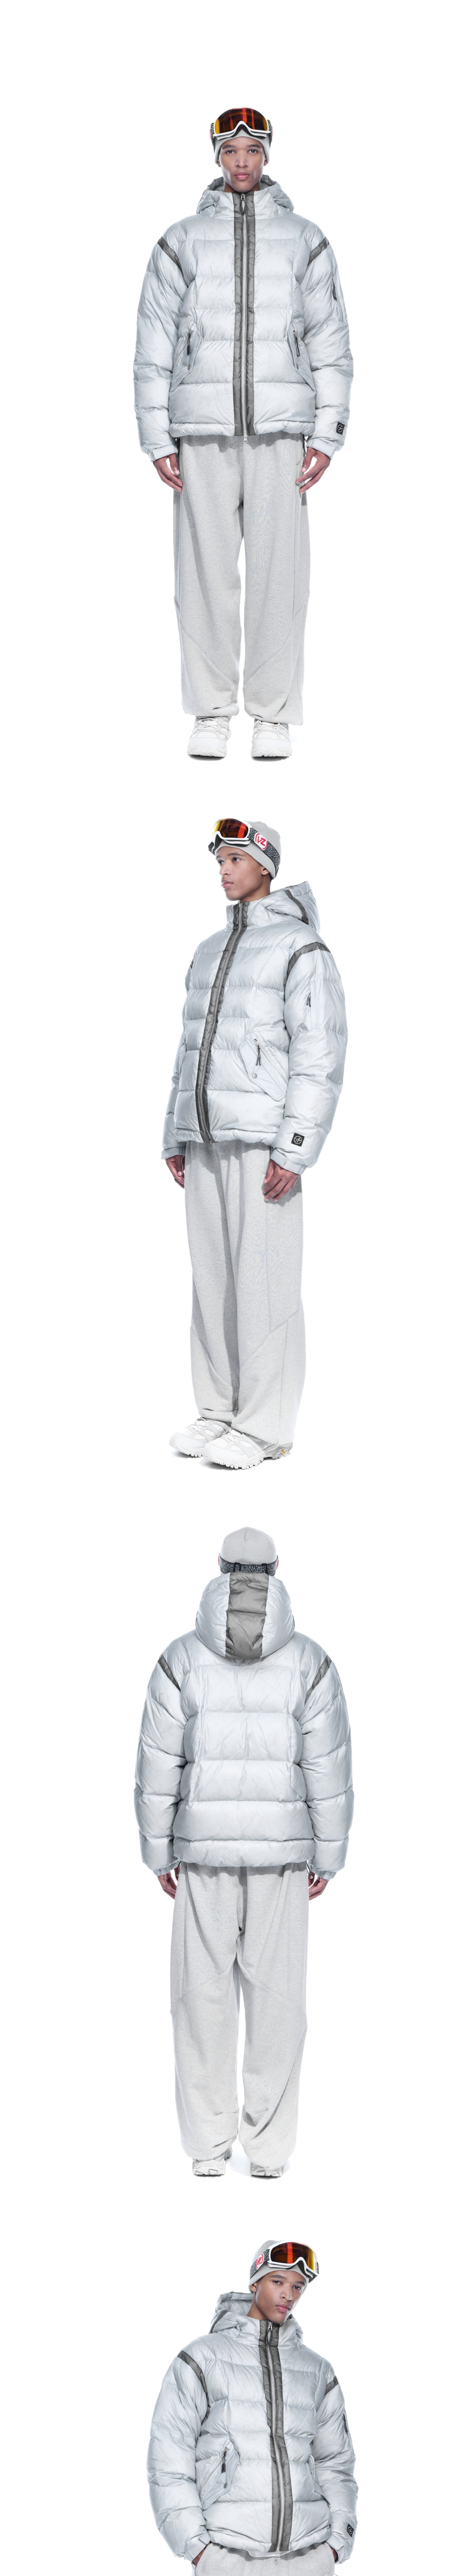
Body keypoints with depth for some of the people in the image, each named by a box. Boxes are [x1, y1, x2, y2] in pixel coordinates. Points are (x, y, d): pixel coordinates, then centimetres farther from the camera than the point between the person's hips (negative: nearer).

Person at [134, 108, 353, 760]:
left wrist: (327, 437, 0)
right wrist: (157, 441, 1)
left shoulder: (305, 241, 9)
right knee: (206, 572, -1)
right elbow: (154, 345, 8)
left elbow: (331, 343, 8)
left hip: (280, 435, 0)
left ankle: (273, 717, 2)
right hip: (203, 434, 0)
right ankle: (211, 714, 6)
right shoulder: (181, 242, 9)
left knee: (278, 572, -4)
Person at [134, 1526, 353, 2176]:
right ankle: (269, 2145, 9)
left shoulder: (181, 1660, -8)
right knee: (276, 1994, 8)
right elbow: (328, 1770, -6)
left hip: (205, 1848, 0)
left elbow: (158, 1769, -6)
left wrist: (158, 1854, 5)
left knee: (204, 1992, 9)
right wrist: (328, 1856, 4)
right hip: (281, 1851, 0)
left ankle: (209, 2145, 10)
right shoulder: (310, 1663, -7)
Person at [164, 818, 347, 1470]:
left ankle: (265, 1427, -2)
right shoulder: (211, 952, 17)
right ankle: (221, 1410, 16)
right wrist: (175, 1139, 15)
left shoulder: (303, 950, -8)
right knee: (213, 1276, 9)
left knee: (265, 1280, -6)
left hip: (265, 1141, -8)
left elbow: (320, 1059, -14)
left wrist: (295, 1153, -19)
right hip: (208, 1140, 8)